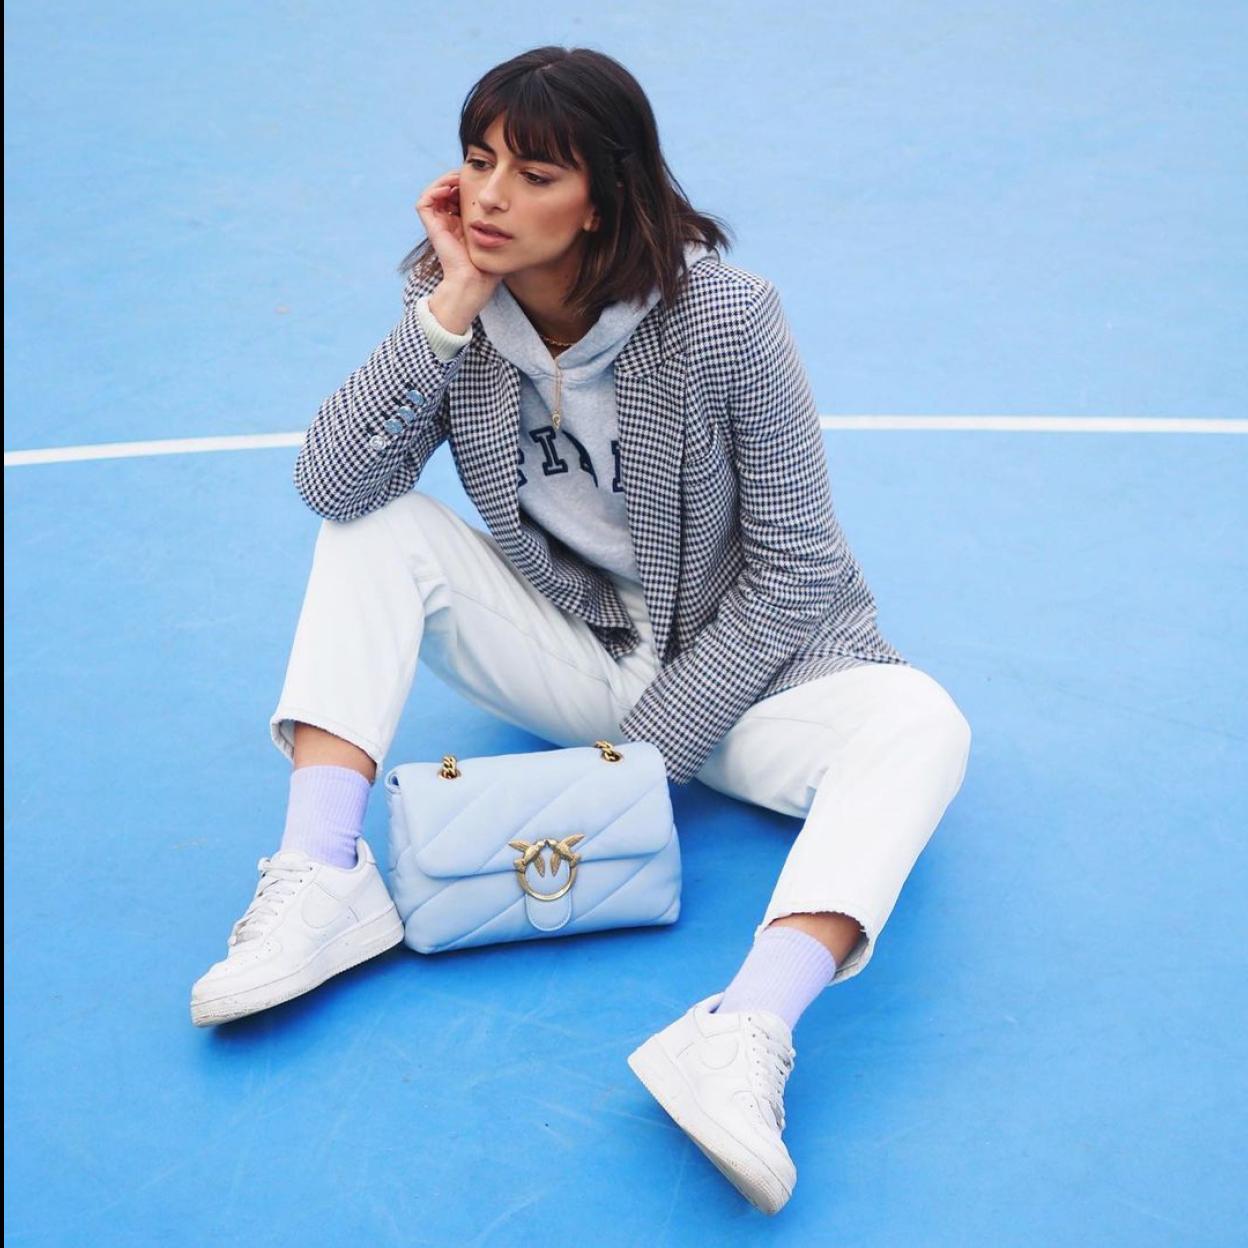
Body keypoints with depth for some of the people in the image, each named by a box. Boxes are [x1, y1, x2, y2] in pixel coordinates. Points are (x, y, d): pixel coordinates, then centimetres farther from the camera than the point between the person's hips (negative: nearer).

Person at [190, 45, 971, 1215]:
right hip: (571, 663, 4)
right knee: (377, 529, -16)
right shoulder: (458, 309, -9)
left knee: (919, 724, -32)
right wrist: (448, 309, -28)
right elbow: (332, 483, -21)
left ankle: (743, 1035, -50)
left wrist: (654, 746, -17)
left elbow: (792, 571, -16)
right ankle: (322, 882, -24)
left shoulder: (723, 318, -21)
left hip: (733, 671, -3)